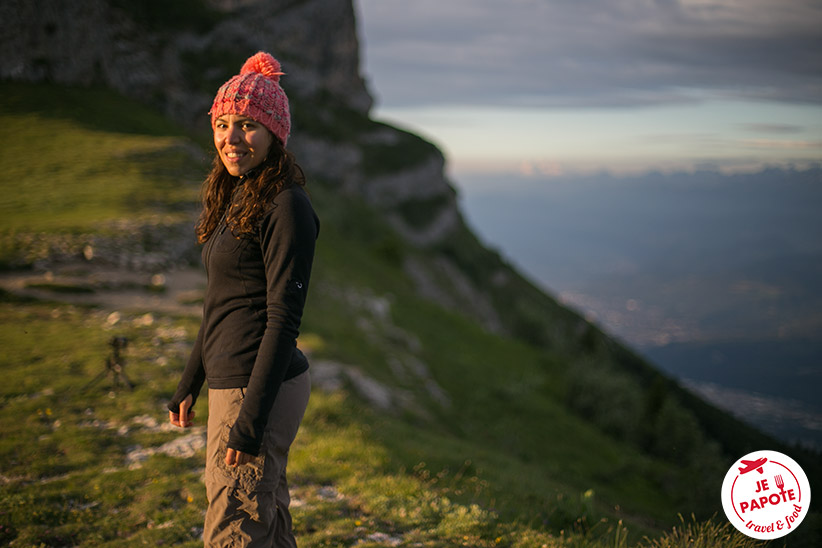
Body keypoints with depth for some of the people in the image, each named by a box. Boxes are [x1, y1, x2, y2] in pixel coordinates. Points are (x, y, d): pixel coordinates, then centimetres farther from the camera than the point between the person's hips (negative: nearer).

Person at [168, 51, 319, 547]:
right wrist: (189, 385, 22)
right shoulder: (235, 197, 12)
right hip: (229, 383, 9)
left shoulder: (285, 207, -16)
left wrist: (250, 421, -21)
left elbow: (284, 320, -19)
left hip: (259, 391, -9)